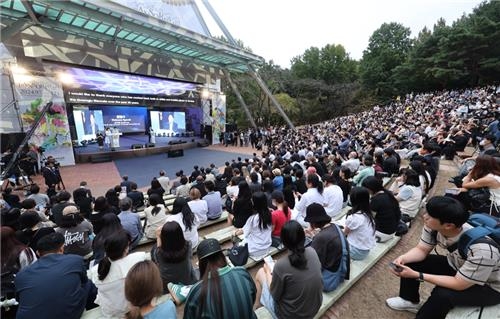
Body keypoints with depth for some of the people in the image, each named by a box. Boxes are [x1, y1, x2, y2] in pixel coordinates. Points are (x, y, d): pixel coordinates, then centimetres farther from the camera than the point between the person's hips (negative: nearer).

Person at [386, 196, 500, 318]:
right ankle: (410, 301, 22)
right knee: (410, 262, -3)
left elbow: (459, 284, -30)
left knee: (442, 295, -31)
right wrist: (403, 258, -29)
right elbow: (421, 250, -9)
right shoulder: (433, 226, -23)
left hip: (489, 288, -6)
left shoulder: (482, 249, -39)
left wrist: (417, 275, -33)